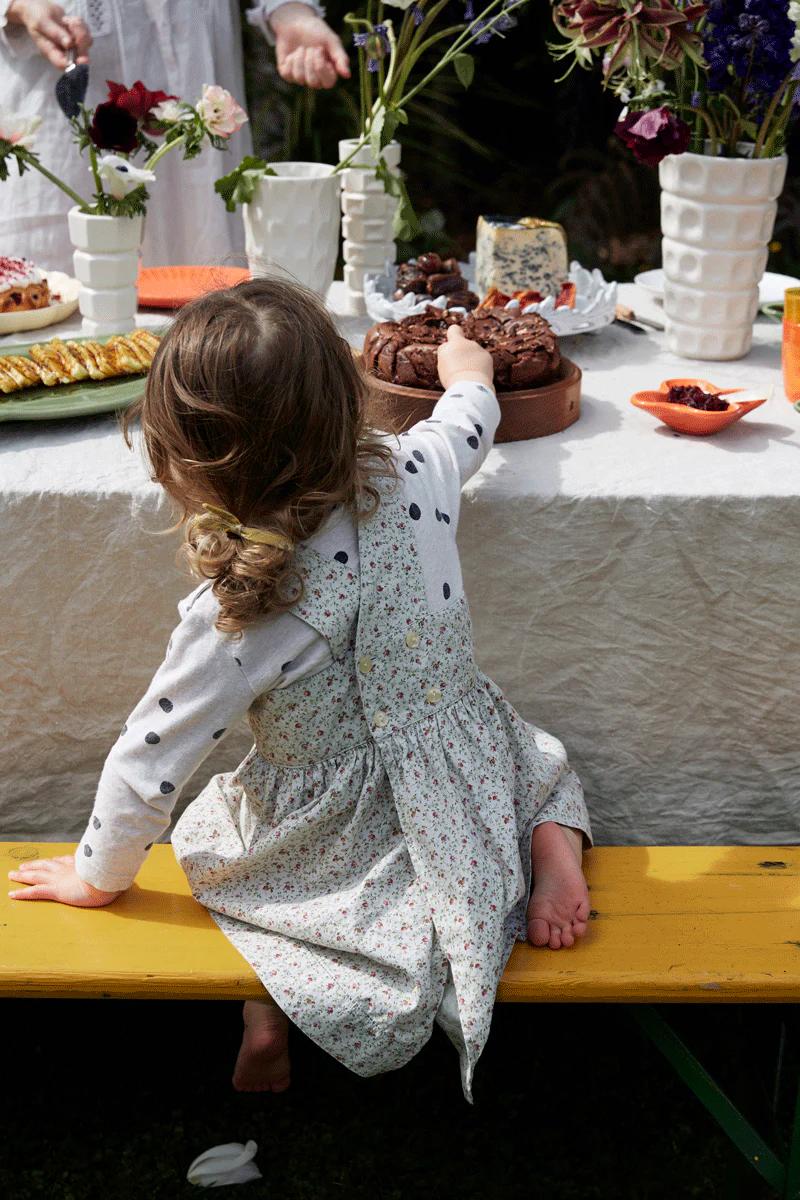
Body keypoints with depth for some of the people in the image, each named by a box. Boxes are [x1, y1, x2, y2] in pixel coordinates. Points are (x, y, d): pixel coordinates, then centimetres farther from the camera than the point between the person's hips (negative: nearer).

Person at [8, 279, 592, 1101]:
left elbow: (148, 762, -17)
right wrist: (467, 369, 32)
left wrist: (96, 876, 2)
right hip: (470, 780, 4)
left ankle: (269, 1003, 10)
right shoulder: (413, 477, -17)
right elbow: (468, 421, 8)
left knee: (208, 827, 27)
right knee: (532, 754, 36)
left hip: (342, 841, -3)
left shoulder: (235, 616, -29)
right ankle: (553, 838, 6)